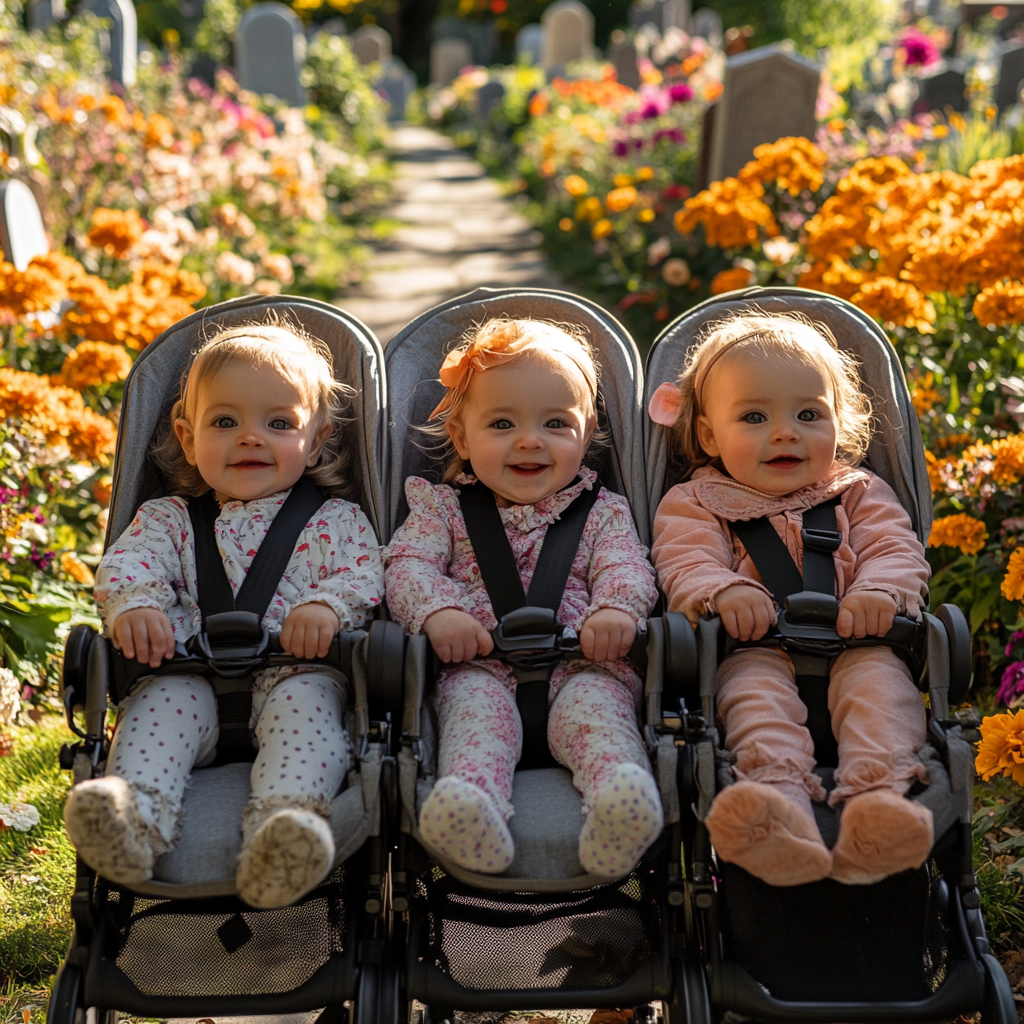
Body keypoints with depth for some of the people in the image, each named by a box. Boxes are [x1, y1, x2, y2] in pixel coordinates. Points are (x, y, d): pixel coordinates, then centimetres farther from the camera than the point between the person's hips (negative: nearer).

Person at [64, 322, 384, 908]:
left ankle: (286, 825, -61)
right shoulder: (169, 519, 23)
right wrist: (135, 604, -20)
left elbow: (364, 575, 3)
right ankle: (137, 815, -53)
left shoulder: (336, 520, 19)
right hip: (195, 671, 2)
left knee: (304, 700, -35)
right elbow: (127, 563, 5)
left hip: (297, 670, -2)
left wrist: (327, 604, -21)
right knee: (162, 698, -29)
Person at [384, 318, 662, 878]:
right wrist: (439, 611, -17)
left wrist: (616, 608, -19)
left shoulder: (603, 512, 23)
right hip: (480, 662, 0)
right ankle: (472, 795, -62)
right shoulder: (442, 507, 21)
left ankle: (619, 800, -62)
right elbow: (408, 565, 7)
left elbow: (626, 568, 7)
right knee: (475, 701, -33)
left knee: (594, 700, -33)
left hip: (581, 662, 0)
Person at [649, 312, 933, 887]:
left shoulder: (858, 494, 25)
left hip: (854, 644, 2)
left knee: (879, 677, -31)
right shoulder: (697, 503, 20)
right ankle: (782, 799, -60)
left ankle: (876, 796, -55)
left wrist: (879, 592, -15)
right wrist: (724, 592, -22)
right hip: (753, 648, -1)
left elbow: (896, 552, 10)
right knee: (756, 687, -35)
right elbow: (685, 564, 3)